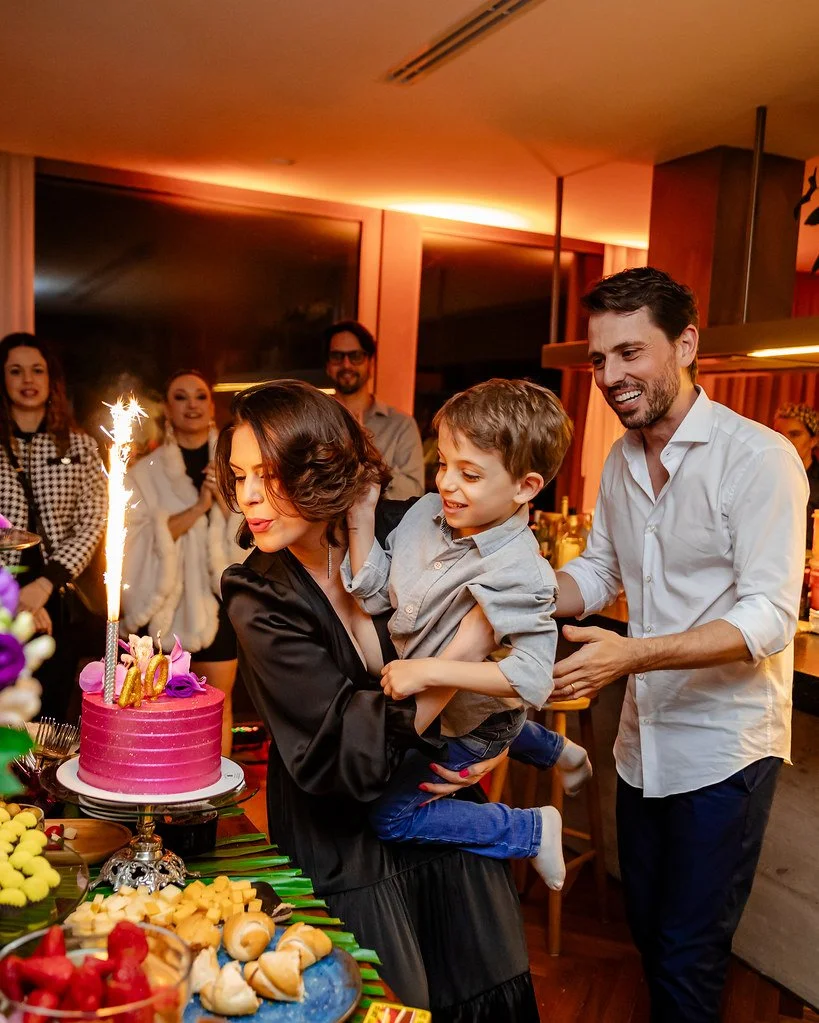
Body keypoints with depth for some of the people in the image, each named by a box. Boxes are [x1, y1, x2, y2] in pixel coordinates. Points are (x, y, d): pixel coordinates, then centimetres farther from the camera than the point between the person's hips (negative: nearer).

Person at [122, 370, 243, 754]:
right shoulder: (145, 471, 2)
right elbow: (139, 539, -9)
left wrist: (225, 498, -16)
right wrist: (196, 510, -19)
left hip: (217, 599, 0)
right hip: (166, 602, 0)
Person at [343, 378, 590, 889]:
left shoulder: (517, 572, -37)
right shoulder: (428, 513, -16)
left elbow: (533, 676, -40)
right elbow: (377, 592, -8)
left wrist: (431, 671, -42)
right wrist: (362, 518, -20)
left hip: (469, 723, -8)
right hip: (424, 699, 8)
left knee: (387, 815, 1)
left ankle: (531, 829, 12)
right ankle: (554, 748, 60)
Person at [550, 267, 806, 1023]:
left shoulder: (758, 458, -18)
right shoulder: (621, 460, 5)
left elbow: (770, 619, -23)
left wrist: (633, 654, -33)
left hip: (724, 748, -7)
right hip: (644, 740, 7)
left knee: (687, 956, 6)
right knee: (648, 930, 21)